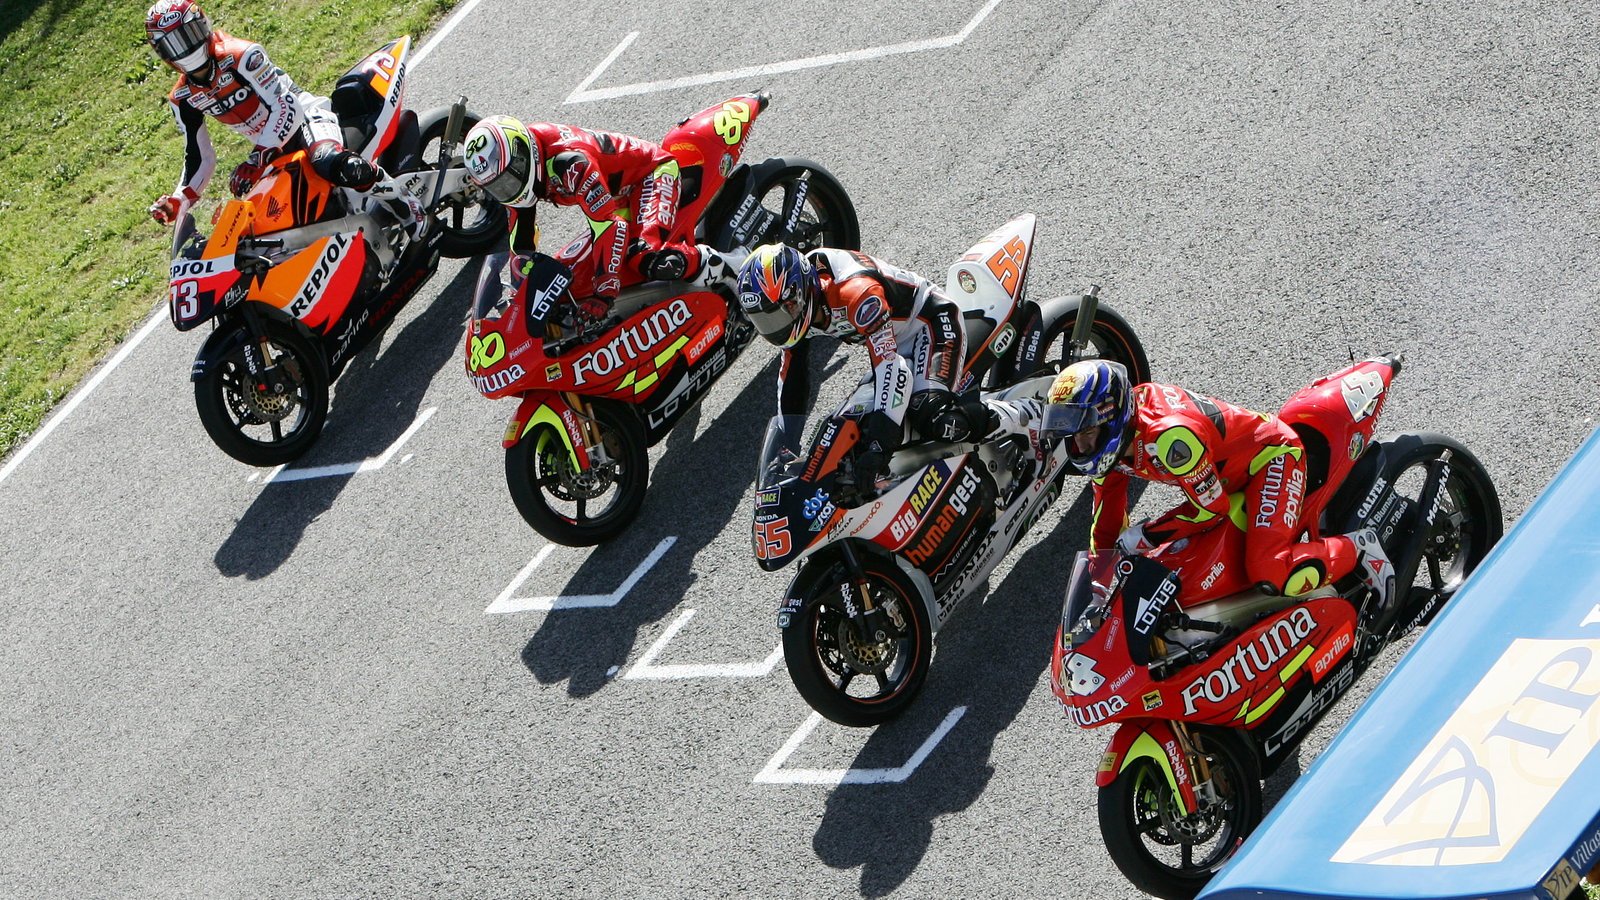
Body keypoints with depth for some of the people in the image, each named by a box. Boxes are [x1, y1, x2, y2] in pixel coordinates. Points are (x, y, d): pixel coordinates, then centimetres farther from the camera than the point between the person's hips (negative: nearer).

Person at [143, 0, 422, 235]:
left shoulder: (241, 56, -19)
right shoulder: (183, 100, 1)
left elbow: (286, 106, -26)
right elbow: (201, 158, 6)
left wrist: (260, 157, -38)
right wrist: (178, 200, -11)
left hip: (306, 117, -8)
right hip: (269, 148, 8)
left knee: (331, 163, -41)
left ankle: (406, 205, -23)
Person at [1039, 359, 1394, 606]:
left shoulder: (1168, 436, -37)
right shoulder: (1108, 440, -9)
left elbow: (1212, 507, -25)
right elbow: (1107, 517, 4)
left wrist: (1144, 536, -22)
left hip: (1273, 456, -10)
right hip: (1234, 477, 10)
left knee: (1270, 574, -27)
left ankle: (1358, 548, -5)